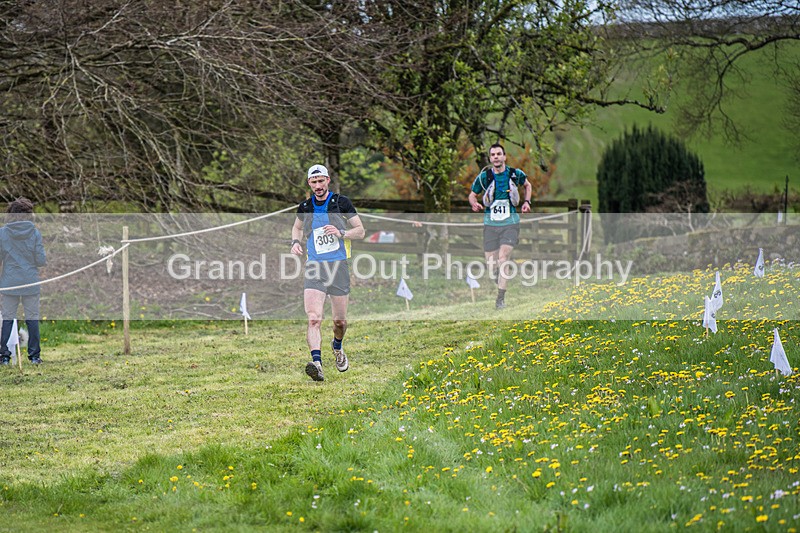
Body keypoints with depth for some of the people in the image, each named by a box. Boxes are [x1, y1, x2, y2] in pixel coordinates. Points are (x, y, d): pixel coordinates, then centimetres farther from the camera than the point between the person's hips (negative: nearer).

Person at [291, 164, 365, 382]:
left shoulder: (341, 202, 0)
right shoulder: (305, 207, 7)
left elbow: (360, 231, 3)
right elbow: (297, 227, 28)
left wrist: (341, 233, -15)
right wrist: (296, 241, 7)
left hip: (338, 266, 0)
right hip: (314, 268, 0)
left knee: (340, 320, 9)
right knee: (313, 319, -19)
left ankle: (337, 347, 42)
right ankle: (317, 363, -30)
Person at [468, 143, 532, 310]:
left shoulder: (515, 174, -1)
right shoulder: (484, 176, -4)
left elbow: (527, 185, 21)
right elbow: (472, 194, 8)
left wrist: (526, 202, 7)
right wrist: (475, 204, -13)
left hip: (510, 223, -1)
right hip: (490, 223, 1)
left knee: (503, 258, -16)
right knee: (491, 263, 1)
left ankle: (501, 299, -9)